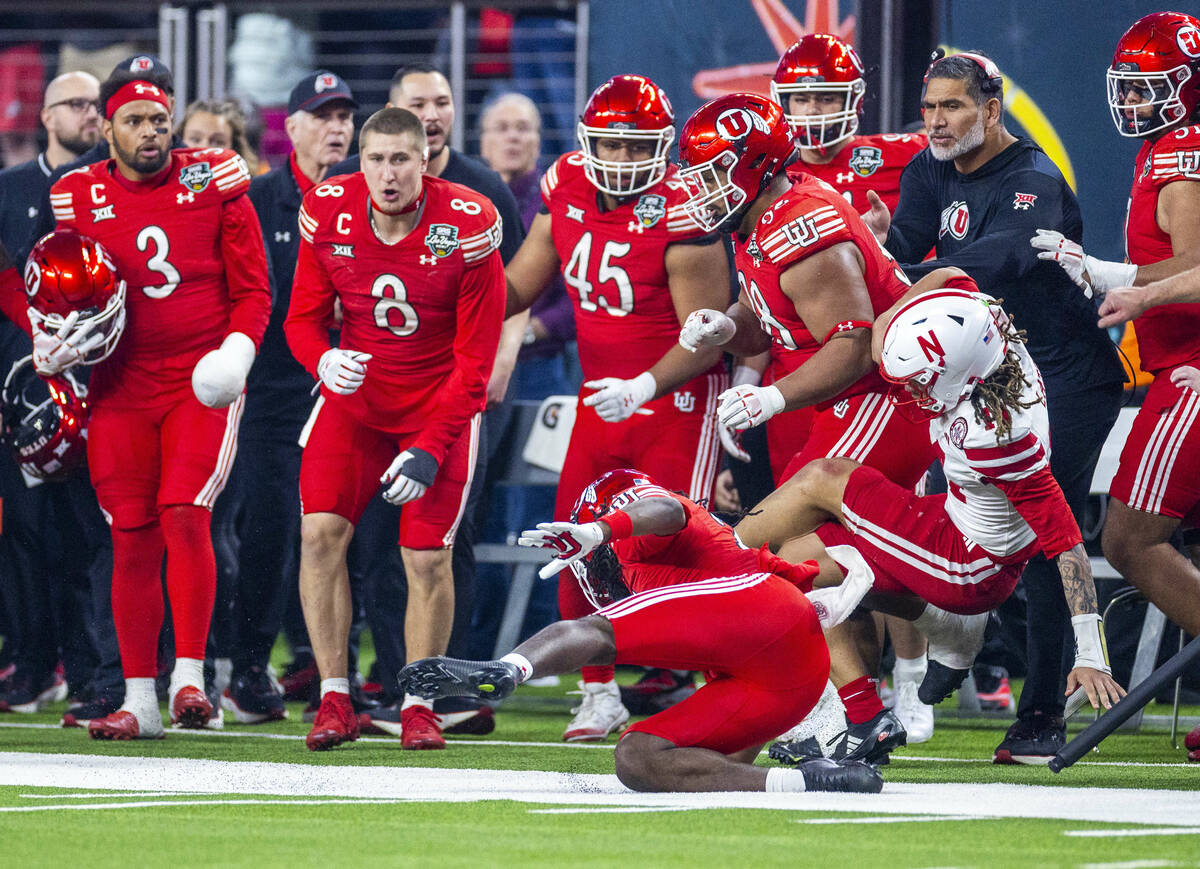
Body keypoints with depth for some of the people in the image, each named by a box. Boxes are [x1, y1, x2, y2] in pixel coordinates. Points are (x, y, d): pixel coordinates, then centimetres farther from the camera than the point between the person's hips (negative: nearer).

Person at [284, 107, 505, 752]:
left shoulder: (467, 228, -19)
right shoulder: (329, 215, -10)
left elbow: (475, 360, -14)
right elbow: (303, 318, 1)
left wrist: (429, 449, -19)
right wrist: (322, 361, -24)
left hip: (440, 407, -2)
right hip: (355, 398, 2)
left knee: (428, 558, -6)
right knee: (320, 532, -12)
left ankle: (419, 705, 10)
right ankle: (335, 699, -4)